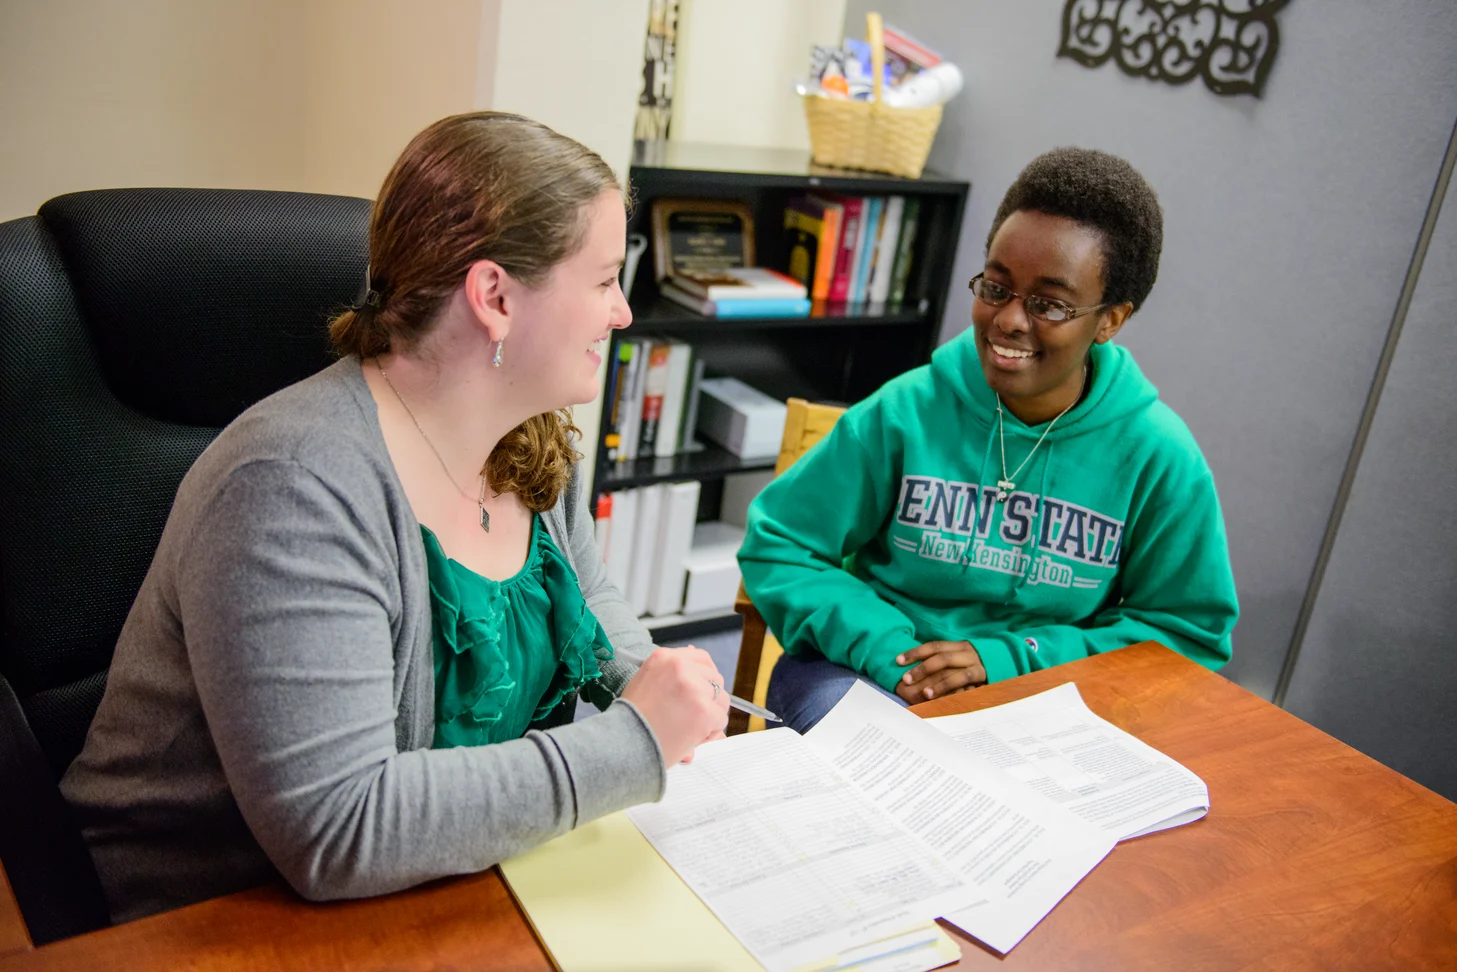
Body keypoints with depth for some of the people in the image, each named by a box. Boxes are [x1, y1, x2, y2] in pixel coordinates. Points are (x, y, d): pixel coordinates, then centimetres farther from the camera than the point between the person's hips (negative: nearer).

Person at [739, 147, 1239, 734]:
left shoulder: (1160, 458, -7)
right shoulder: (906, 411, -8)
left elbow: (1189, 633, 0)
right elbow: (778, 546, -3)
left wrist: (1007, 658, -13)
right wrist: (887, 651, -19)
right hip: (872, 671, 1)